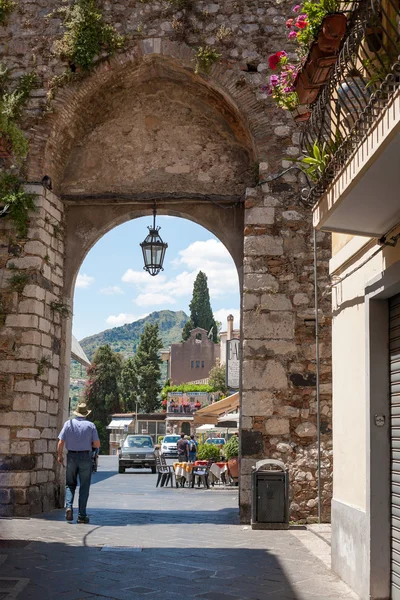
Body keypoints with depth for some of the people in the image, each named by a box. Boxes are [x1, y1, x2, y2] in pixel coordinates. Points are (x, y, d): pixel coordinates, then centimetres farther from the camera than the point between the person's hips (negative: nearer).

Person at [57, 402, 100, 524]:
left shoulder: (69, 423, -1)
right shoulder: (90, 425, -3)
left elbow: (61, 442, -5)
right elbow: (97, 444, -5)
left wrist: (59, 455, 9)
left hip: (72, 457, 1)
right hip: (85, 457, -1)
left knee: (70, 484, 15)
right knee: (84, 487, 6)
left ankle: (69, 506, -9)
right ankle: (82, 515, 4)